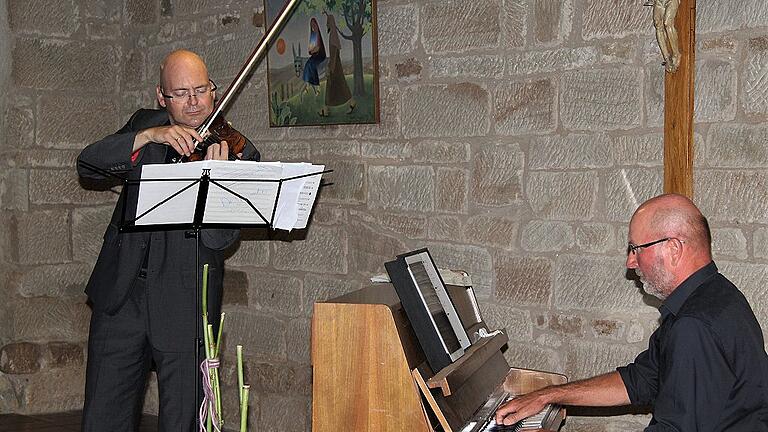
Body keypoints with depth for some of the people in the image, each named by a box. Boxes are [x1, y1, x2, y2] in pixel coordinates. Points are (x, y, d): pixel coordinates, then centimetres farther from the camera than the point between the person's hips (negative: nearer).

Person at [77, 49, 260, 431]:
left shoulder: (238, 154, -3)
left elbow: (220, 239, -12)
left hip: (185, 307, -2)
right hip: (120, 295, 3)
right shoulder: (144, 124, 9)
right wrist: (146, 137, -18)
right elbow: (87, 164, -6)